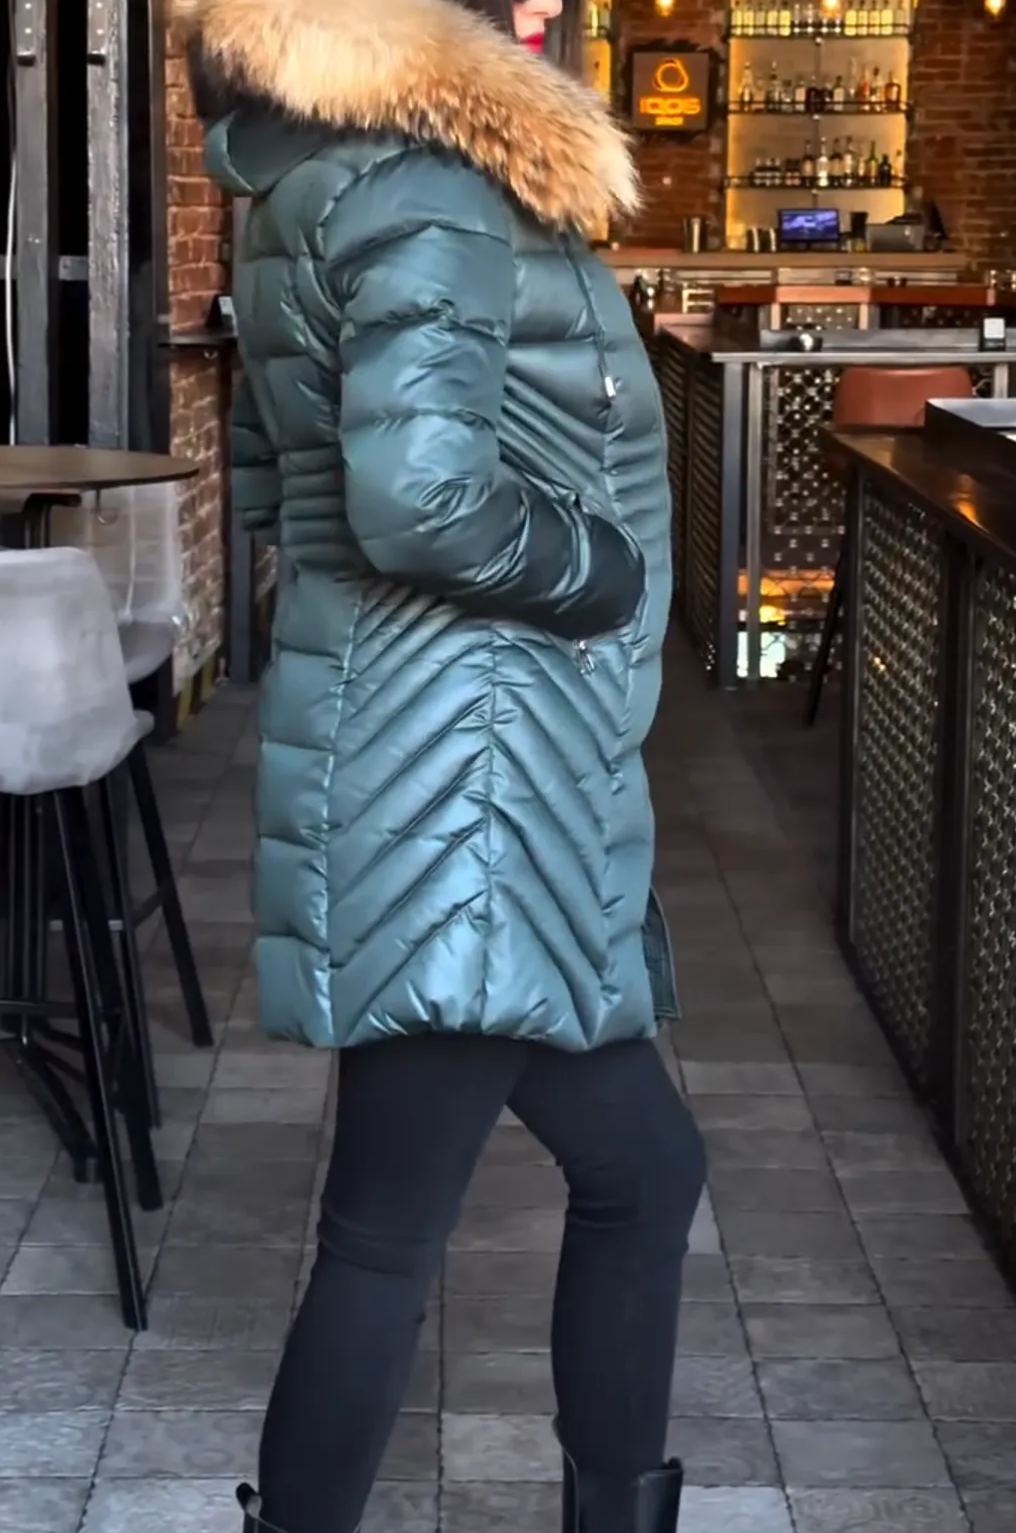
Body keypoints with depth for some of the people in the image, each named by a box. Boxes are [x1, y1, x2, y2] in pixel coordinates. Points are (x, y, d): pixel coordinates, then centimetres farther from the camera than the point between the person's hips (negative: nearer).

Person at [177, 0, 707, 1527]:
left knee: (642, 1170, 17)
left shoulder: (333, 182, 16)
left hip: (496, 784, 10)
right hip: (460, 785, -10)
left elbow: (268, 478, 22)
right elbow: (422, 496, -29)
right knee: (388, 1233, 0)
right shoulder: (427, 196, -15)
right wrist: (600, 566, -12)